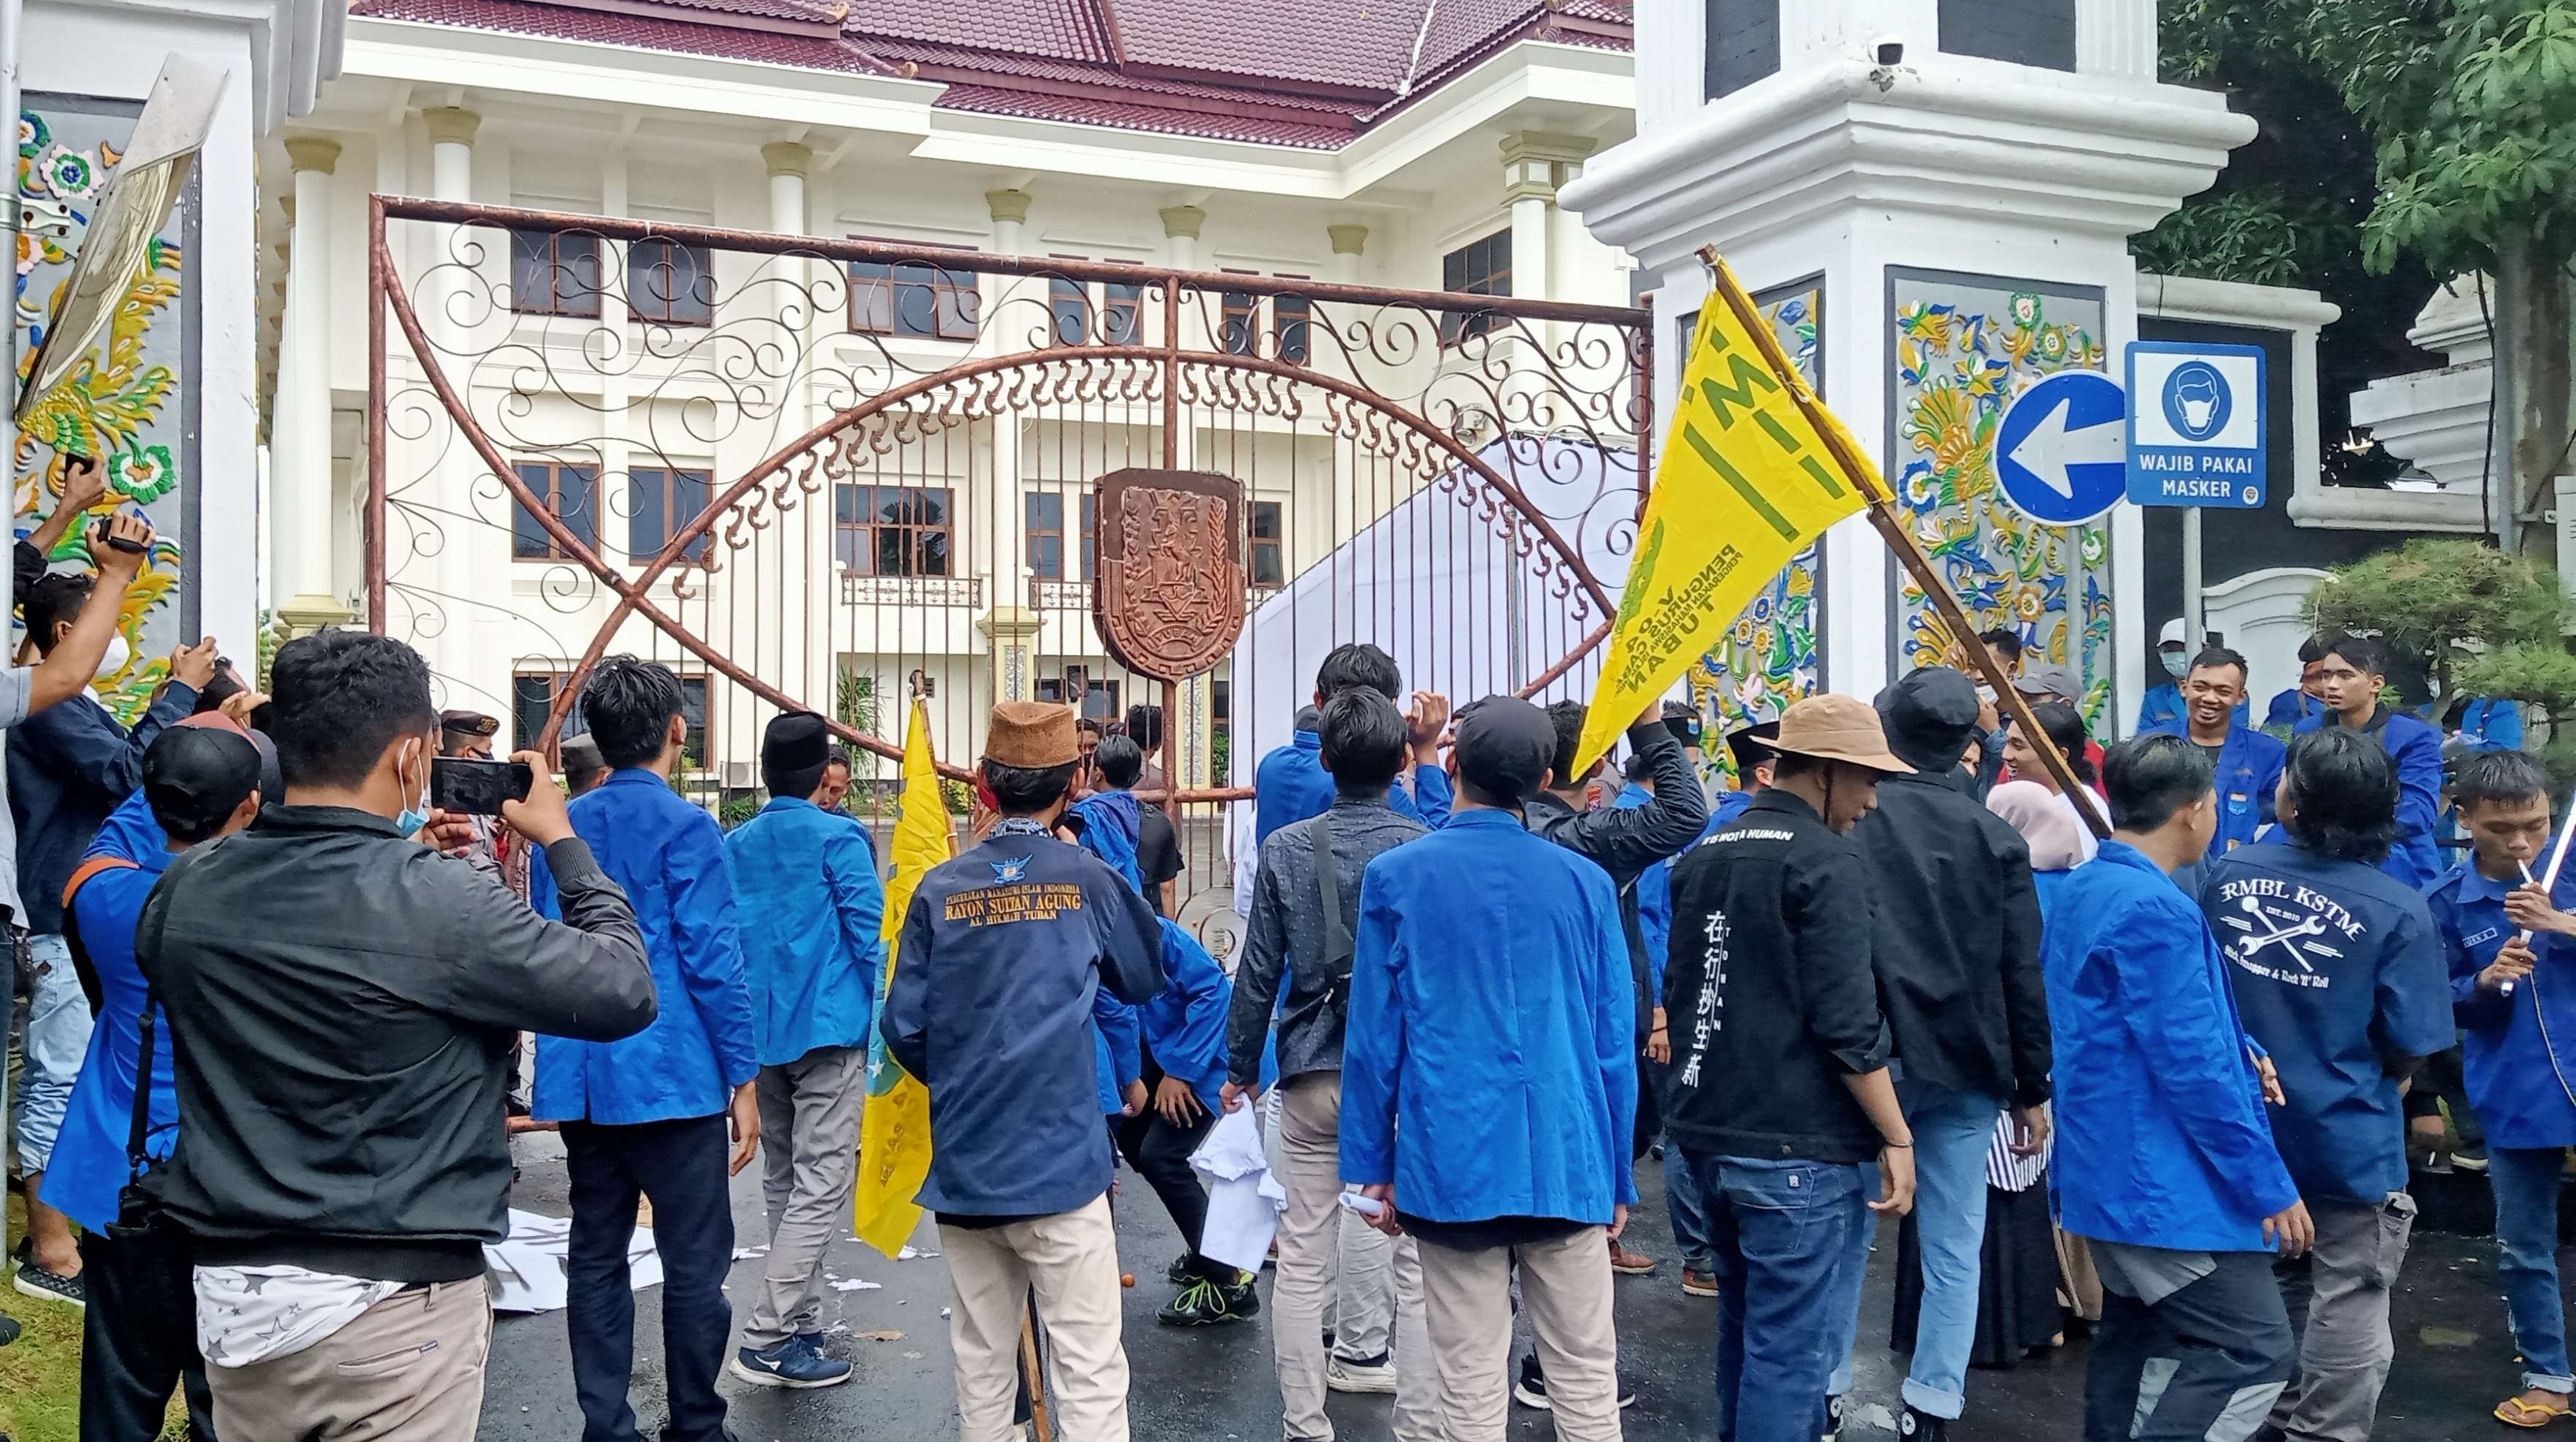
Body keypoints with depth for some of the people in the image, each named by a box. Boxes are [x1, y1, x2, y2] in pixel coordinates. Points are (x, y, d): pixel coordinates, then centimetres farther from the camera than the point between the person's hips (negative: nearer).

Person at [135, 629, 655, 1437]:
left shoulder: (185, 888, -2)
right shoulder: (434, 902, -21)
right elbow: (627, 992, -13)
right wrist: (563, 841, -1)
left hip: (232, 1297, 6)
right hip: (394, 1308, -6)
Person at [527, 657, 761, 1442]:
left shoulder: (560, 827, 9)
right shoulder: (685, 827, -10)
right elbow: (713, 960, -12)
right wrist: (744, 1081, -7)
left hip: (580, 1083, 6)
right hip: (674, 1079, -6)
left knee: (596, 1258, 11)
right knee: (694, 1262, 2)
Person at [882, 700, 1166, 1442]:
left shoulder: (939, 889, -1)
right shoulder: (1087, 879, -6)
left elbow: (903, 1026, 1)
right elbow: (1145, 978, 10)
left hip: (962, 1168, 4)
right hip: (1062, 1164, -3)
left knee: (981, 1368, 15)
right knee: (1089, 1371, -1)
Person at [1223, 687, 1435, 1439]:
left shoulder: (1285, 849, -2)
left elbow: (1258, 973, -1)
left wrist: (1241, 1065, 11)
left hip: (1313, 1075, 1)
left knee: (1303, 1259, 8)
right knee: (1418, 1258, 7)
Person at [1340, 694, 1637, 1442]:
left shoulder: (1396, 876, -2)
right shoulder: (1585, 882, 1)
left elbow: (1373, 1037, -1)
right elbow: (1614, 1042, 3)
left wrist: (1375, 1165, 6)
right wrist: (1618, 1177, 11)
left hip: (1451, 1161, -1)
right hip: (1567, 1160, 1)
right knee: (1586, 1378, 10)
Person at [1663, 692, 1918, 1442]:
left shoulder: (1702, 858, 11)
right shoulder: (1828, 862, -12)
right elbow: (1849, 1024, -17)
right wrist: (1897, 1137, -11)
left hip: (1710, 1134, 8)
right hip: (1796, 1148, -8)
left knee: (1746, 1327, 22)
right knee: (1789, 1349, -1)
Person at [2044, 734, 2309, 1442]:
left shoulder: (2080, 889, 10)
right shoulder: (2157, 910, -21)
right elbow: (2192, 1068, -23)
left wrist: (2238, 1052, 11)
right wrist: (2270, 1187, -16)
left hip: (2105, 1169, 10)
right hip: (2164, 1181, -10)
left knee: (2135, 1342, 17)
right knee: (2255, 1350, -5)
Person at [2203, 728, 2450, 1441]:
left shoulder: (2228, 874, -9)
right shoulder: (2398, 912, -20)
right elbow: (2408, 1051, -14)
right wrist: (2363, 1076, 8)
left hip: (2249, 1129, 5)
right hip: (2348, 1143, -5)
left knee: (2277, 1289, 24)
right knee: (2348, 1311, 11)